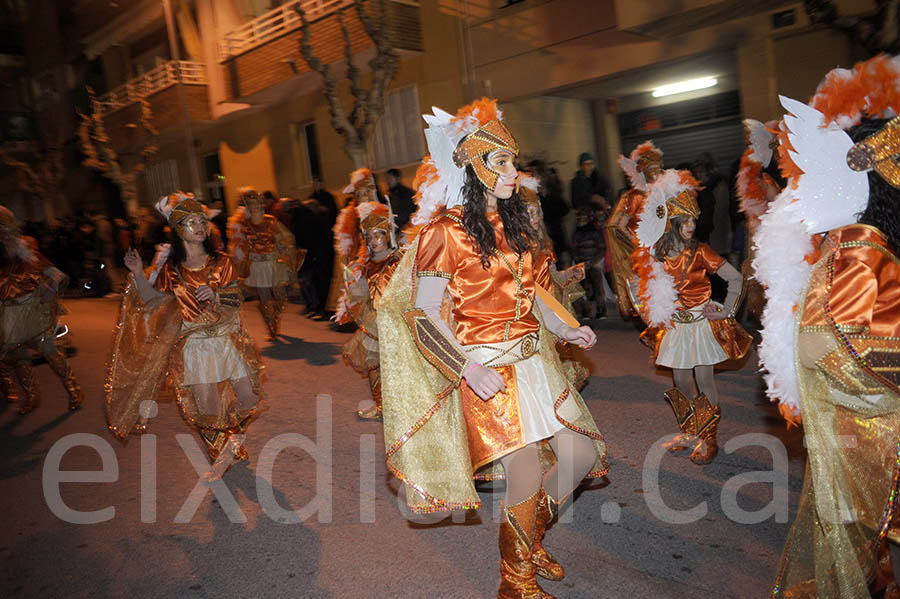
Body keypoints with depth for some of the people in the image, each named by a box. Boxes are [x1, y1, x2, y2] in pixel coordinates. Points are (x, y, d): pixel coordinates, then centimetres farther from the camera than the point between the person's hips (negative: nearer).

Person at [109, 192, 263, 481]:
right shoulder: (170, 268, 1)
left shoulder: (221, 261, -1)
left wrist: (214, 295, -25)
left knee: (248, 400, 2)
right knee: (207, 409, -2)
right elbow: (152, 299, 7)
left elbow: (236, 300, -6)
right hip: (195, 345, -1)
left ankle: (232, 441, 33)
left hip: (228, 340, 1)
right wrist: (138, 274, -6)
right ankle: (222, 452, 27)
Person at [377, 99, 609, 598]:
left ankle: (531, 540, 33)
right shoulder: (446, 232, -11)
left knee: (582, 454, 7)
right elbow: (423, 316, -14)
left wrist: (565, 331, 4)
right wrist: (467, 369, -25)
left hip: (533, 359, 7)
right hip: (487, 369, -7)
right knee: (526, 479, -5)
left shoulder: (513, 223, 12)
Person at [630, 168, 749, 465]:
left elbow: (736, 278, -7)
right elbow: (653, 290, 15)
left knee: (704, 380, 0)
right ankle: (691, 432, 30)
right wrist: (656, 313, 7)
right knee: (681, 381, 9)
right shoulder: (656, 256, -3)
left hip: (703, 322, -3)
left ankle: (709, 440, 15)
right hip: (676, 325, 3)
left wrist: (727, 311, -8)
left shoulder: (700, 252, -12)